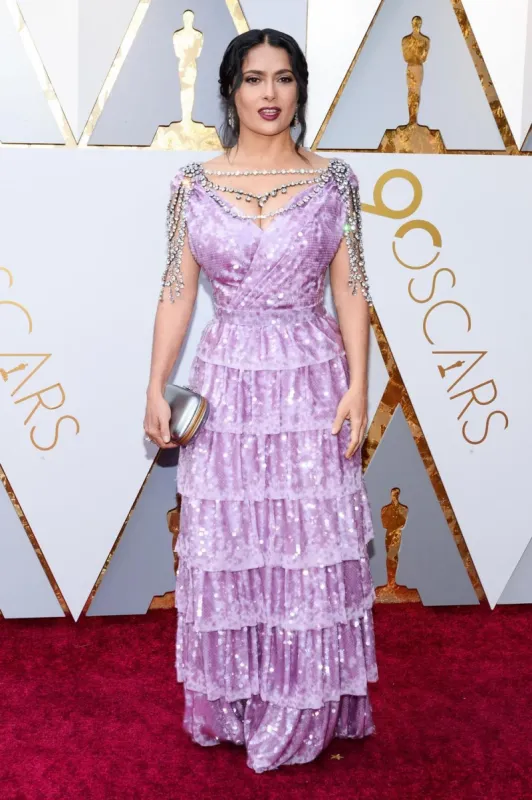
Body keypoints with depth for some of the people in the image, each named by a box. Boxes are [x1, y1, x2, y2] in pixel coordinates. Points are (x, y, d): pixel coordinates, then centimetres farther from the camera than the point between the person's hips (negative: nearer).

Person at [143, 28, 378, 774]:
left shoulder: (333, 180, 2)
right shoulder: (194, 184, 3)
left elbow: (351, 291, 1)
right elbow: (177, 291, 3)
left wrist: (358, 385, -6)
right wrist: (156, 387, -2)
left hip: (312, 382, 0)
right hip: (226, 382, 1)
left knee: (314, 549, 3)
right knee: (225, 549, 7)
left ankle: (309, 709, 22)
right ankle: (236, 703, 26)